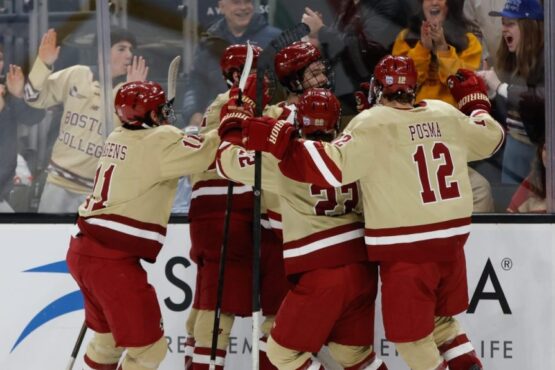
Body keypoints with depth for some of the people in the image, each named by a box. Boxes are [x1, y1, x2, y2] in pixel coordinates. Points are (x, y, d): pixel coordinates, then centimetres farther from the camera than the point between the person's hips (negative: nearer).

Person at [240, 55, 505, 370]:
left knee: (411, 335, 6)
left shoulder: (371, 124, -11)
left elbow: (332, 166, -21)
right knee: (440, 319, 26)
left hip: (405, 250, -6)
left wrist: (277, 140, -18)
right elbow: (490, 137, 21)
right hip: (452, 238, 6)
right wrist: (476, 100, 39)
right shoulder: (445, 114, 5)